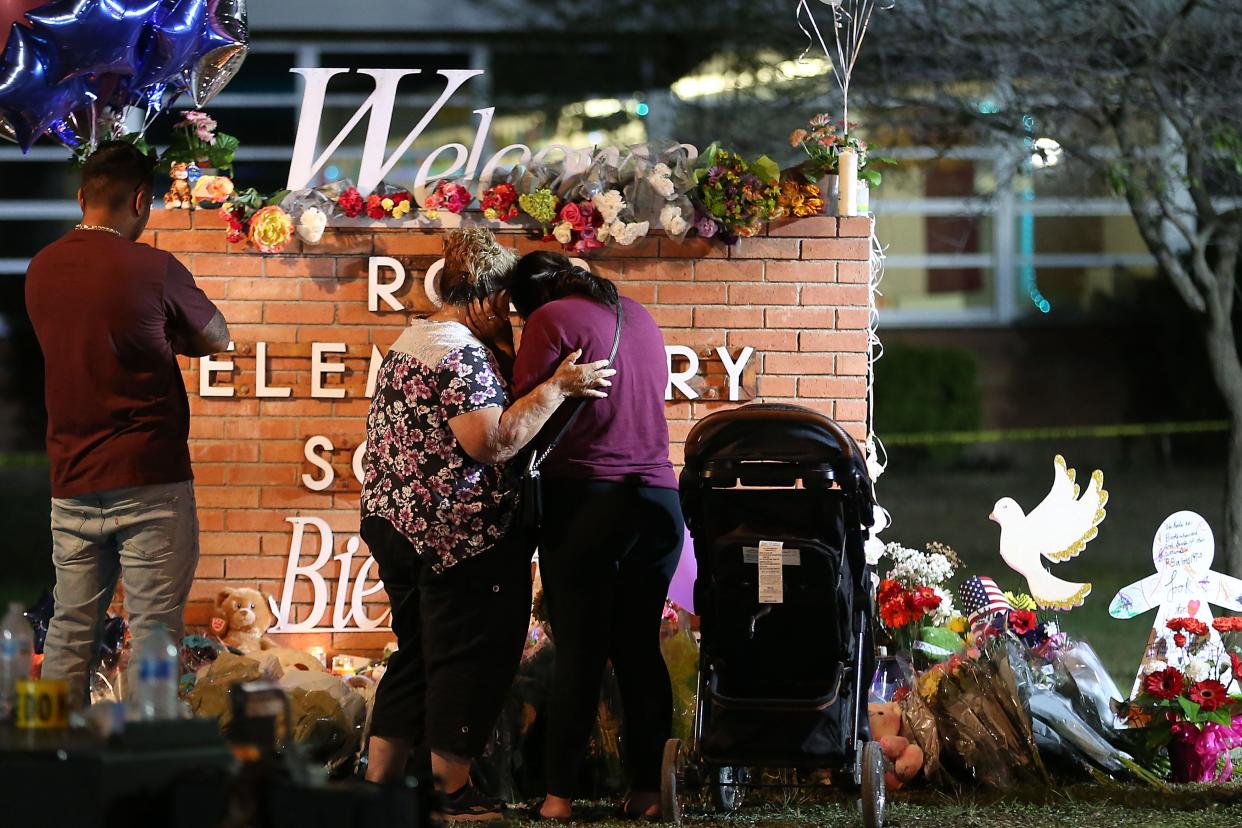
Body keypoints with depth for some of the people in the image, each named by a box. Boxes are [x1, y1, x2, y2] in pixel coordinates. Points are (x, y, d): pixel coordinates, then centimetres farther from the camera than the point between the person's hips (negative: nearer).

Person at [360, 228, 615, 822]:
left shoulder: (408, 343, 15)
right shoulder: (465, 355, -17)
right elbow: (489, 441, -26)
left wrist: (507, 357, 14)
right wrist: (556, 388, -23)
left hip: (393, 521, 10)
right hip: (458, 533, -10)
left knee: (417, 653, 16)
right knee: (469, 658, 0)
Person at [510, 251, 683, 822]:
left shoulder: (552, 320, -5)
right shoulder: (638, 316, 15)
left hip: (585, 498, -5)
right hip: (658, 499, 5)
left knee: (578, 650, -2)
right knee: (640, 647, 9)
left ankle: (560, 794, -3)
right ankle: (648, 788, 7)